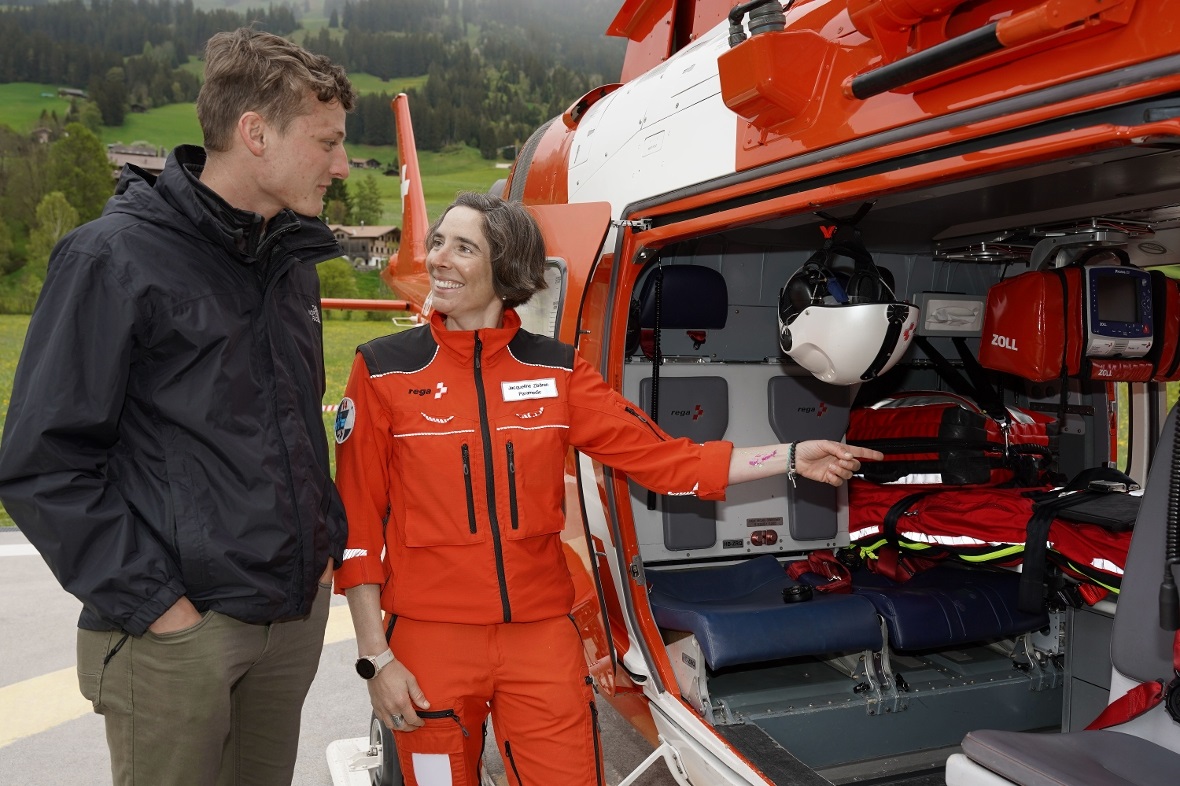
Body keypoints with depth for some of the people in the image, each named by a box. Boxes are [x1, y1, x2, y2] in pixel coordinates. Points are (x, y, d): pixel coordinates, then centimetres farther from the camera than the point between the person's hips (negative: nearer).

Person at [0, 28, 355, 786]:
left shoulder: (292, 261, 9)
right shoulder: (116, 257, -13)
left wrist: (324, 537, 9)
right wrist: (151, 602, -14)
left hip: (297, 610, 7)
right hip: (178, 629, -6)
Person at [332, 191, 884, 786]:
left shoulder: (557, 370, 1)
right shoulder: (383, 370, -4)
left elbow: (663, 458, 0)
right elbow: (357, 523, -3)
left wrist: (792, 458, -4)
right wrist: (376, 658, -6)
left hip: (542, 632, 2)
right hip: (431, 637, -1)